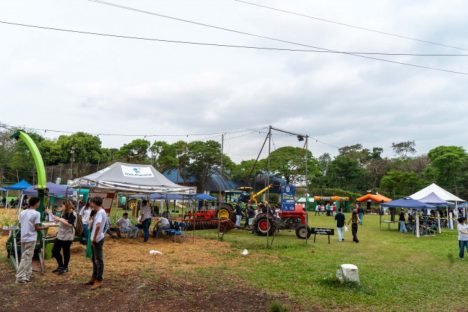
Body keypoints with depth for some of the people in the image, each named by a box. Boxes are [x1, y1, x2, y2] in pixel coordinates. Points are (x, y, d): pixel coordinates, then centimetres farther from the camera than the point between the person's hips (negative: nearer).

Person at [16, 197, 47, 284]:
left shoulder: (22, 212, 8)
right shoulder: (36, 213, -12)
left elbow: (20, 225, 15)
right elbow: (37, 228, -14)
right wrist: (44, 227, 3)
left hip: (23, 238, 7)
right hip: (31, 238, -7)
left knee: (27, 257, 16)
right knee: (26, 258, -3)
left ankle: (27, 274, 22)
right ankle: (20, 277, -3)